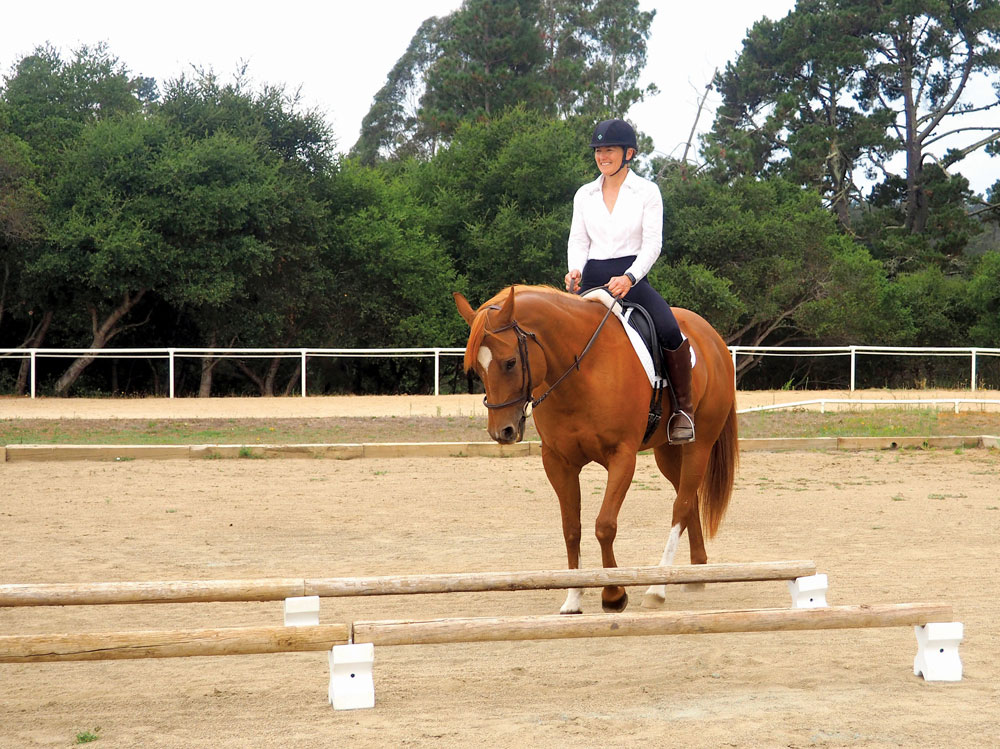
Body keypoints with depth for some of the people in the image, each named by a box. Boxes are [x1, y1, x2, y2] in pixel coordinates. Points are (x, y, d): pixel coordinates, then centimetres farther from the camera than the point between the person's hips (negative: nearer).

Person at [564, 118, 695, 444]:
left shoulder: (646, 192, 2)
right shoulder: (584, 195, 12)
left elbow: (652, 244, -5)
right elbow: (578, 241, 11)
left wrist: (629, 278, -22)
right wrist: (575, 270, -11)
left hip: (632, 278, -4)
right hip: (592, 280, 4)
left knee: (670, 332, -27)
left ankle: (683, 408, -11)